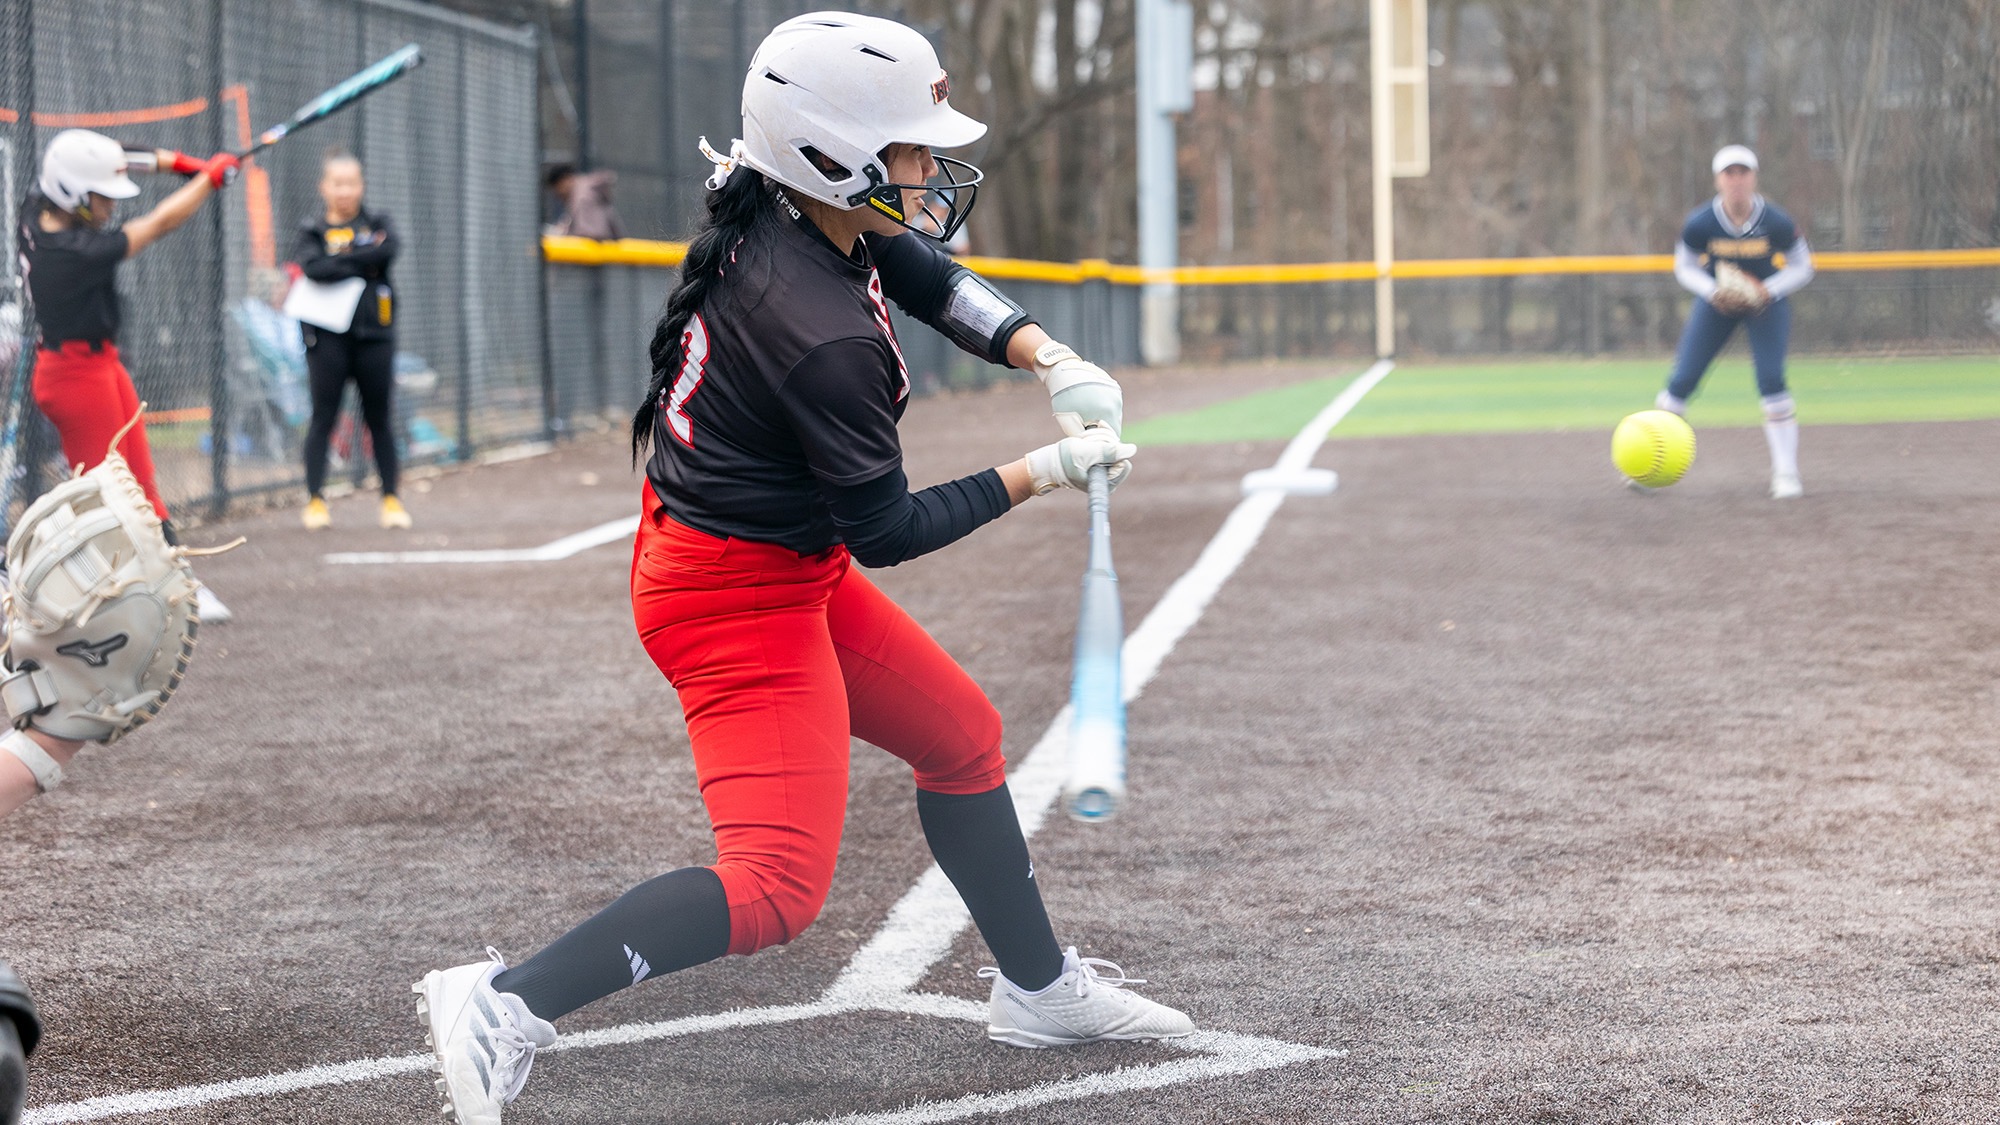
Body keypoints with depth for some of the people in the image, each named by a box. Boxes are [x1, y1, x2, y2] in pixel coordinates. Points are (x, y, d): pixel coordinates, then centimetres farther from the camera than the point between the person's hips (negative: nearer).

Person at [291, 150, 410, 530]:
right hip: (327, 337, -1)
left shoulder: (376, 224, 11)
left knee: (380, 419, 5)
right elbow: (313, 267, -14)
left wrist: (341, 258, -12)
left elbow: (389, 250, -12)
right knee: (323, 417, -3)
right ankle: (315, 499, 0)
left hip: (374, 334, 2)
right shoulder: (313, 230, 6)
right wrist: (363, 263, -11)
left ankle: (391, 498, 12)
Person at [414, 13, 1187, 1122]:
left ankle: (1037, 987, 38)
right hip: (742, 601, -11)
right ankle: (504, 1001, -17)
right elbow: (887, 531, -18)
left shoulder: (774, 211, -6)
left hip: (785, 567, 11)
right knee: (776, 887, -15)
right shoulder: (826, 337, -31)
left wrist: (1050, 359, -2)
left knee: (962, 737, 22)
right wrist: (1041, 474, -9)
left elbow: (928, 277, 12)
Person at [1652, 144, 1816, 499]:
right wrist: (1713, 292, -23)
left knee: (1771, 380, -16)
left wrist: (1769, 290, -25)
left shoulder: (1776, 223, -24)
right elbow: (1684, 267, -5)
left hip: (1766, 301, -1)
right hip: (1717, 302, 1)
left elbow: (1802, 267, -9)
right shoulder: (1699, 225, -22)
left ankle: (1786, 473, -8)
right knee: (1682, 380, -2)